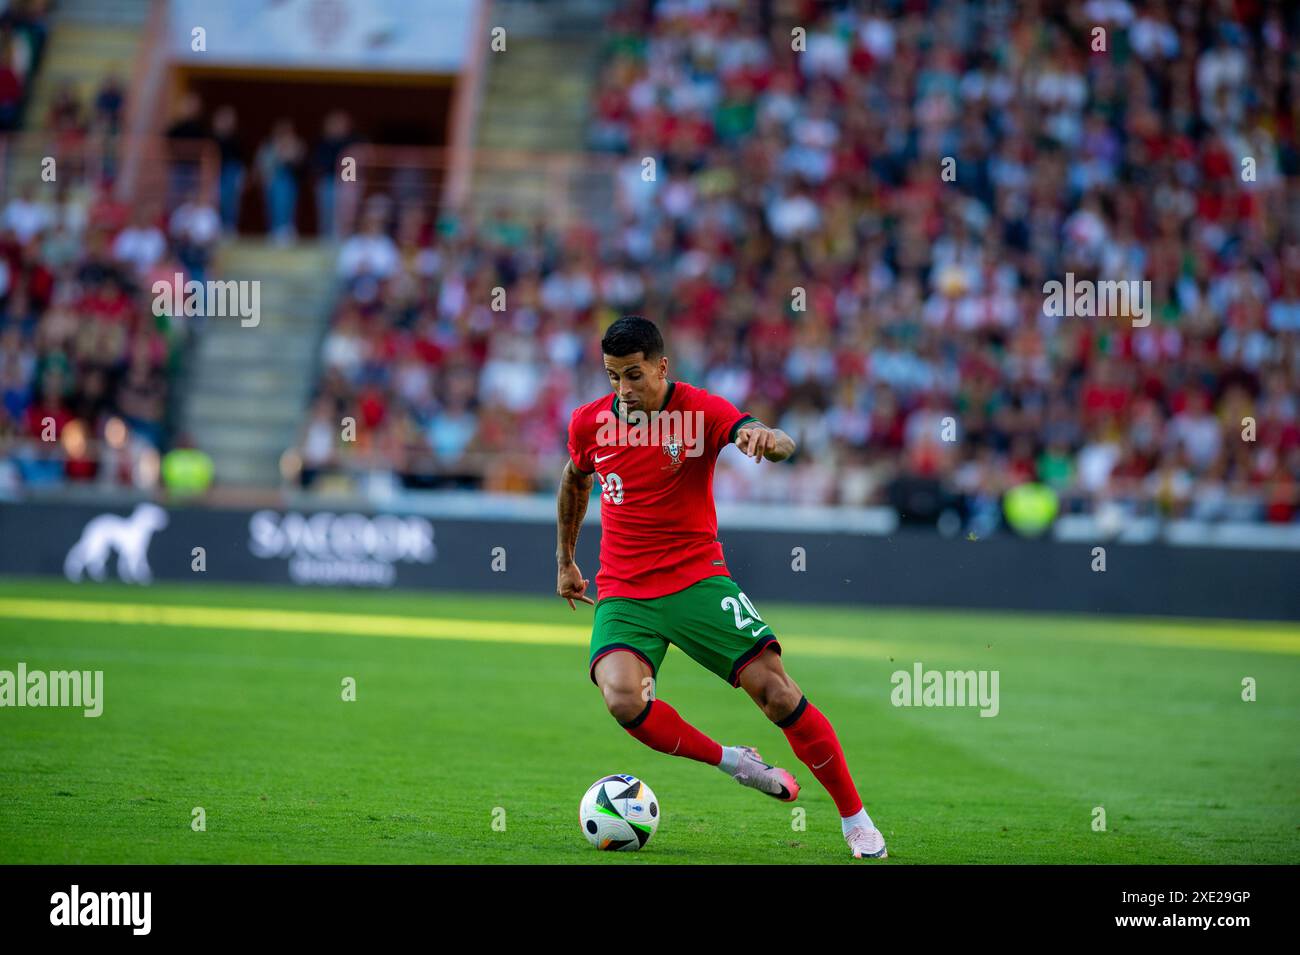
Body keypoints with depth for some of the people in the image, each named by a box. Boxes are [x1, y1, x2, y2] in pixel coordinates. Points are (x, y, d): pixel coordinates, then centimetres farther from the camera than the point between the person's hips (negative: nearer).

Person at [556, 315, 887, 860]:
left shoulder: (699, 410, -9)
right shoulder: (590, 423, 2)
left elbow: (782, 447, -25)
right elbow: (574, 482, 25)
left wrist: (768, 440, -49)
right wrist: (565, 561, 30)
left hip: (697, 578, -2)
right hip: (623, 594, 2)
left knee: (775, 691, -14)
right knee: (622, 698, -28)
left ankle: (855, 818, 1)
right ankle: (732, 763, -5)